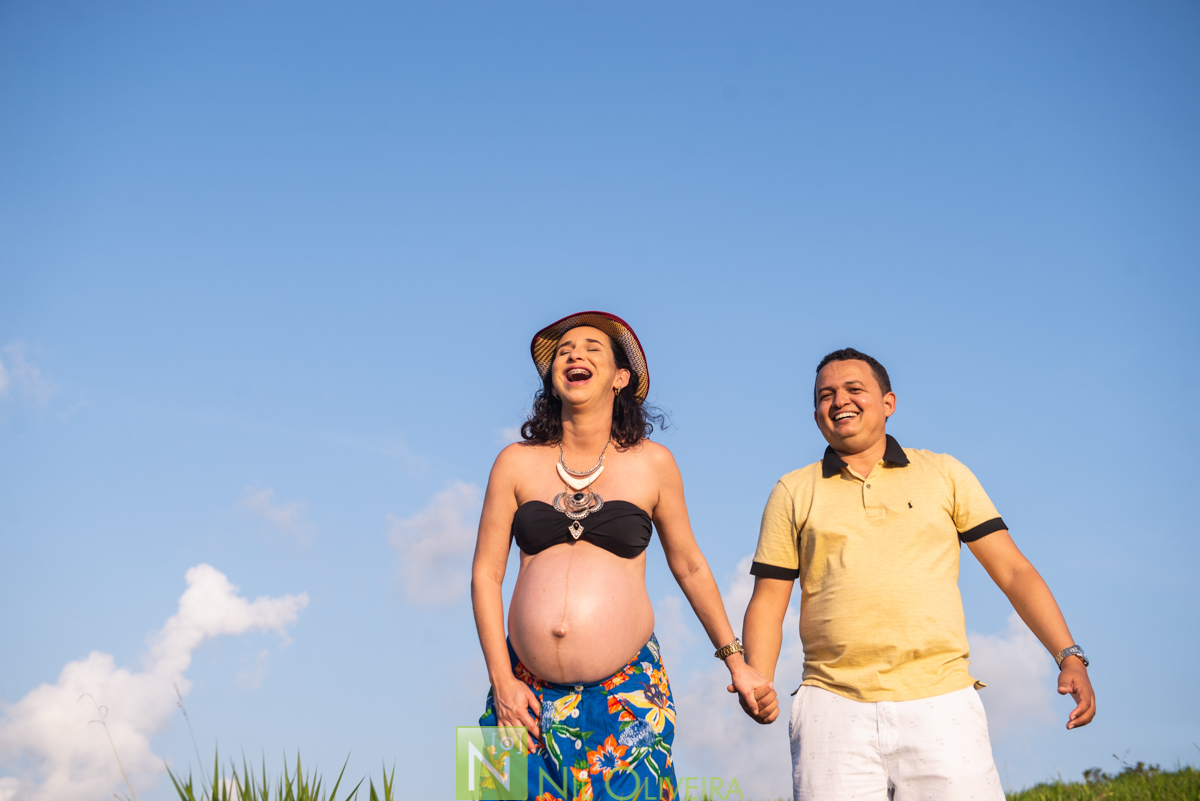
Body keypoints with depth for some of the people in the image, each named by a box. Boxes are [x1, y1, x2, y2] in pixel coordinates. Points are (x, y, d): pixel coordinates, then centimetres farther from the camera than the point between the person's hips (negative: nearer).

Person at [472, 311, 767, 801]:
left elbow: (690, 567, 14)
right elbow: (485, 574, 6)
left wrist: (735, 661, 16)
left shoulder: (651, 463, 5)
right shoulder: (516, 464, 5)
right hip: (530, 695, 1)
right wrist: (501, 681, -1)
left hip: (626, 695, -1)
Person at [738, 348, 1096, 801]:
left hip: (941, 707, 0)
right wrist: (759, 683, -6)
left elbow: (1013, 571, 11)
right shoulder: (794, 493, 14)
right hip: (834, 709, 0)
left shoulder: (944, 474, 13)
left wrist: (1069, 656, -1)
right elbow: (768, 601, 11)